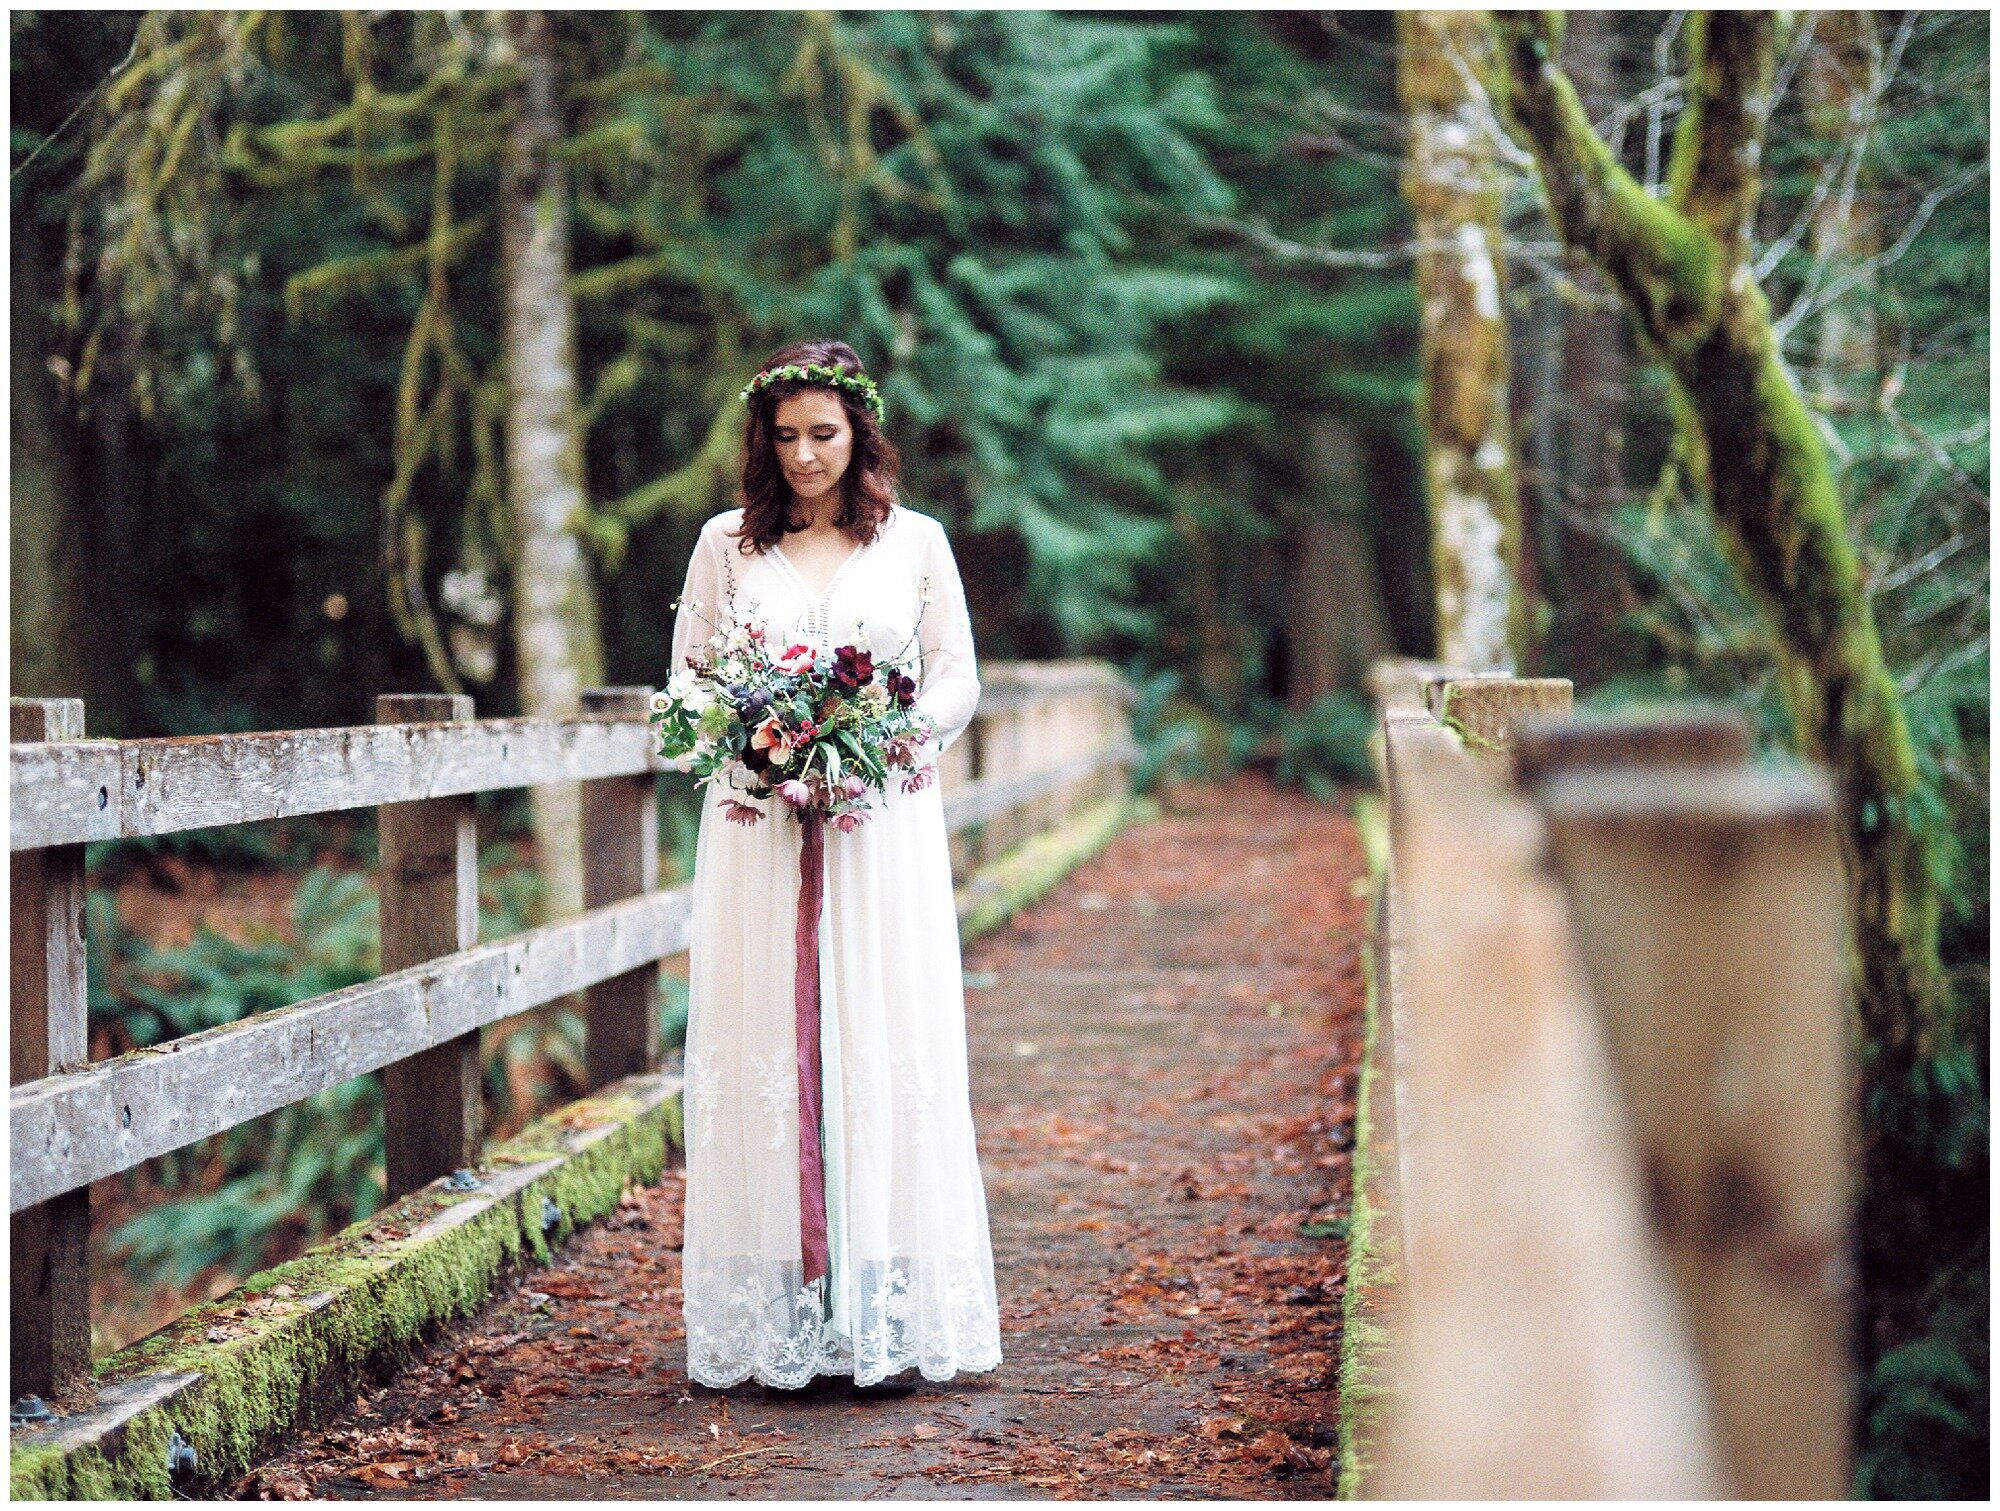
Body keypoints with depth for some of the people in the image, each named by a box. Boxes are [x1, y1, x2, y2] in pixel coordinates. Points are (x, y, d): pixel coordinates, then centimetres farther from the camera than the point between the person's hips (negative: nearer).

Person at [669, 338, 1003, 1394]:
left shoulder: (915, 542, 8)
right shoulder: (726, 543, 10)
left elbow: (958, 683, 7)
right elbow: (686, 681, 9)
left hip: (883, 822, 0)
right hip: (758, 824, 1)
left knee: (887, 1053, -4)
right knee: (762, 1053, -3)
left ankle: (889, 1321, 1)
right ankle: (778, 1324, 1)